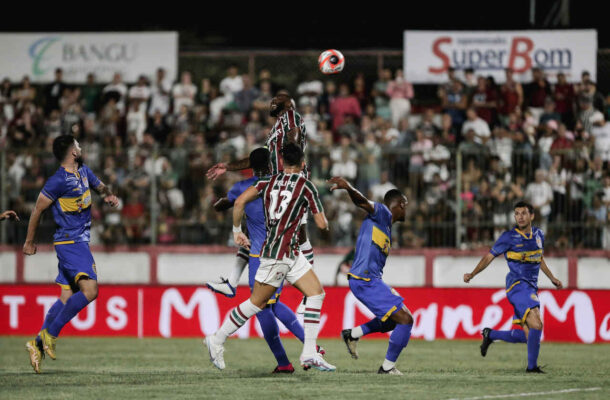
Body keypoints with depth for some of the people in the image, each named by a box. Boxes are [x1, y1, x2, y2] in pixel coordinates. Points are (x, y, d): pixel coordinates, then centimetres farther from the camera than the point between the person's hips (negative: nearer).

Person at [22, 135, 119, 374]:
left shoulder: (84, 172, 12)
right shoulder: (59, 181, -14)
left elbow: (99, 186, 30)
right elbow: (38, 210, -7)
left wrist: (108, 194, 5)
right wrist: (30, 242, 1)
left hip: (79, 243, 9)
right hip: (69, 243, -9)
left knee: (67, 298, 8)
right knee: (90, 290, -20)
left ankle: (38, 344, 12)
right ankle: (50, 334, -15)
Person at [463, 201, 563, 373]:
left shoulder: (538, 235, 14)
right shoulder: (509, 237, -4)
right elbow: (489, 256, 0)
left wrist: (552, 278, 27)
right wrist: (472, 274, -10)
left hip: (531, 287, 7)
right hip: (518, 285, -7)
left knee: (528, 336, 5)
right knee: (536, 325, -24)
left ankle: (490, 334, 24)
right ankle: (532, 366, -13)